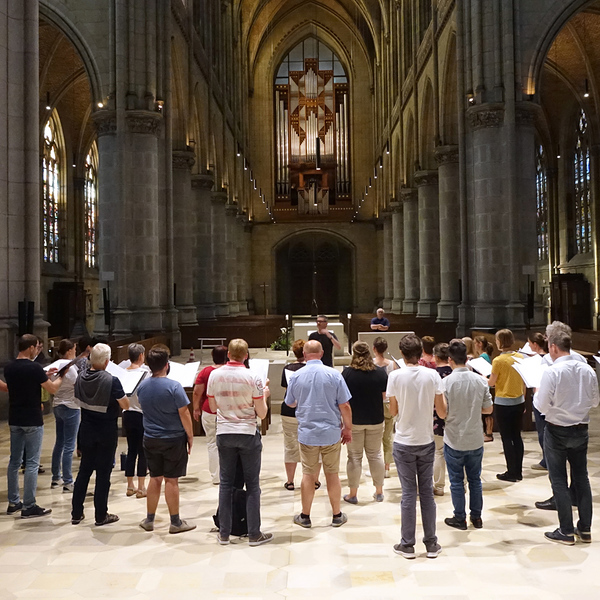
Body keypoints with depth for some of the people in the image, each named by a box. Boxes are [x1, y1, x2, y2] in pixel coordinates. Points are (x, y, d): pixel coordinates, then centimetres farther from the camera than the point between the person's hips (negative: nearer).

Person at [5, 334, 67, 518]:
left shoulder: (9, 368, 4)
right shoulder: (34, 367, -17)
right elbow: (53, 389, -9)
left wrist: (44, 375, 23)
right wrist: (61, 376, 8)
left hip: (14, 420, 7)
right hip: (32, 421, -7)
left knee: (14, 461, 14)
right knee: (32, 463, -2)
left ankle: (13, 503, 21)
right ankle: (29, 506, 2)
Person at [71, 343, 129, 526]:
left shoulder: (81, 377, -5)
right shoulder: (111, 381, -23)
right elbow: (126, 405, -14)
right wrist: (120, 394, 3)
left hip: (86, 431, 5)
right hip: (106, 433, -5)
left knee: (84, 470, 17)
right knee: (103, 473, 6)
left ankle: (76, 513, 24)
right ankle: (101, 516, 15)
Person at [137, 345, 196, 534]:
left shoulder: (142, 386, -1)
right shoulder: (174, 387, -18)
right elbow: (184, 414, -15)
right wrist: (190, 436, -5)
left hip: (150, 439, 5)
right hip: (173, 440, -5)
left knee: (155, 479, 16)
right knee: (171, 481, 3)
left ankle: (149, 520, 25)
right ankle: (175, 523, 14)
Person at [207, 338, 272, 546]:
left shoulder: (214, 375, -3)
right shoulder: (252, 379, -12)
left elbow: (213, 407, 8)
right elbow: (262, 414, -8)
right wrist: (264, 395, 9)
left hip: (224, 434, 3)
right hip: (248, 434, -3)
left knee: (226, 483, 11)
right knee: (252, 485, 6)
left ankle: (224, 533, 17)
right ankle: (254, 534, 11)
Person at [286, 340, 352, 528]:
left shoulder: (297, 376, -5)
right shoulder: (333, 374, -9)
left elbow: (290, 403, 9)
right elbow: (344, 406, -7)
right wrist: (347, 429, 6)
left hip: (307, 433, 1)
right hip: (331, 433, 0)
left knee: (308, 475, 11)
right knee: (333, 474, 11)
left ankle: (305, 517, 21)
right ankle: (337, 516, 22)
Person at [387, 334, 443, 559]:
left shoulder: (395, 376, -12)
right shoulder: (433, 375, -7)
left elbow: (393, 411, -4)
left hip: (404, 443, -2)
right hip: (426, 441, 2)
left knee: (408, 493, 7)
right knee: (427, 492, 12)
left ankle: (407, 545, 14)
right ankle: (431, 543, 20)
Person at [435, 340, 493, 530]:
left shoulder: (446, 382, -16)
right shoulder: (480, 380, -6)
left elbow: (442, 413, -14)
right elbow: (489, 409, 2)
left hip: (454, 441, -3)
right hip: (476, 440, 3)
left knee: (456, 481, 10)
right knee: (475, 479, 17)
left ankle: (460, 518, 20)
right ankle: (476, 517, 27)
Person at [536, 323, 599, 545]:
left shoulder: (552, 372, -21)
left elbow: (542, 406, -17)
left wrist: (537, 393, 1)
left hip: (557, 431, -5)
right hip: (581, 429, 5)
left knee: (559, 480, 6)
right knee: (581, 477, 16)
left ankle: (566, 532, 12)